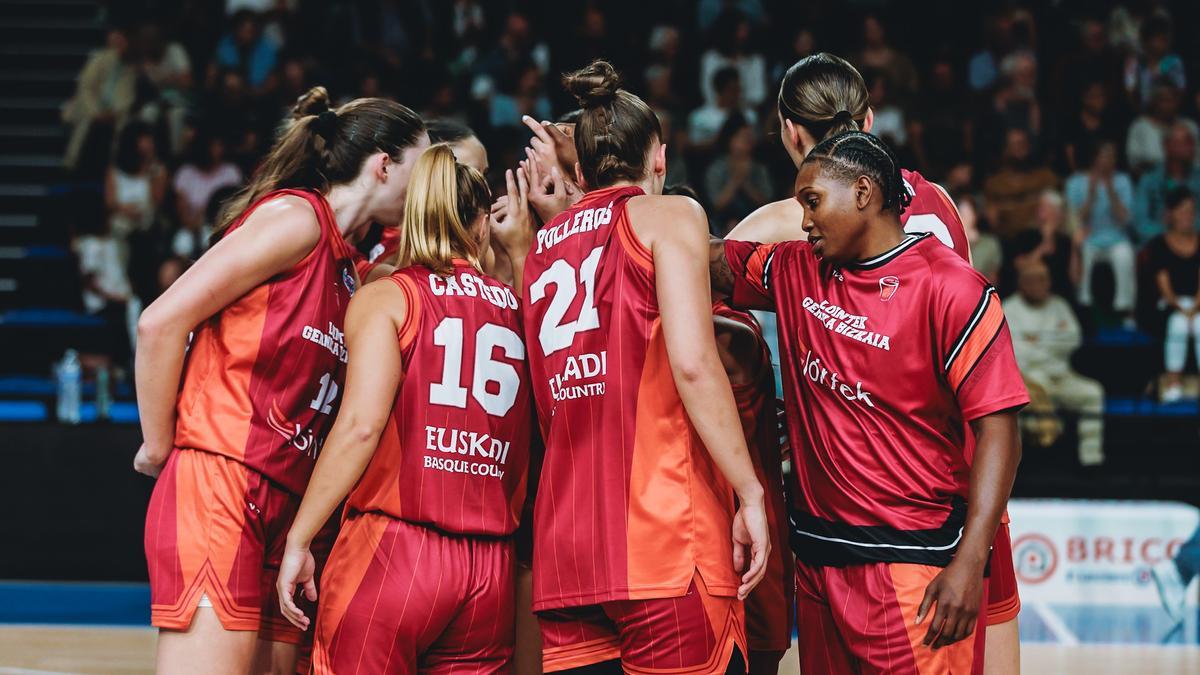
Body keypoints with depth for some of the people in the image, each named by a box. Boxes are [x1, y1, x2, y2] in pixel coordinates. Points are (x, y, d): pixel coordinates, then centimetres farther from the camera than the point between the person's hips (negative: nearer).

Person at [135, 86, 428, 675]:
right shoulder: (295, 216, -5)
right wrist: (159, 448, -4)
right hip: (217, 489, -9)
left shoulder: (351, 267, 21)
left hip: (282, 510, 9)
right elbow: (162, 322, -10)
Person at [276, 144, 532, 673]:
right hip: (492, 570, 4)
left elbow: (362, 424, -11)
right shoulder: (515, 308, 12)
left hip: (394, 549, -4)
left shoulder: (386, 298, 2)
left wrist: (298, 540, -9)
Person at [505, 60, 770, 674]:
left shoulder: (539, 248, 21)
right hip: (664, 539, -6)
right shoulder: (669, 215, 4)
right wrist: (749, 494, -9)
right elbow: (693, 364, -10)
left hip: (564, 553, 6)